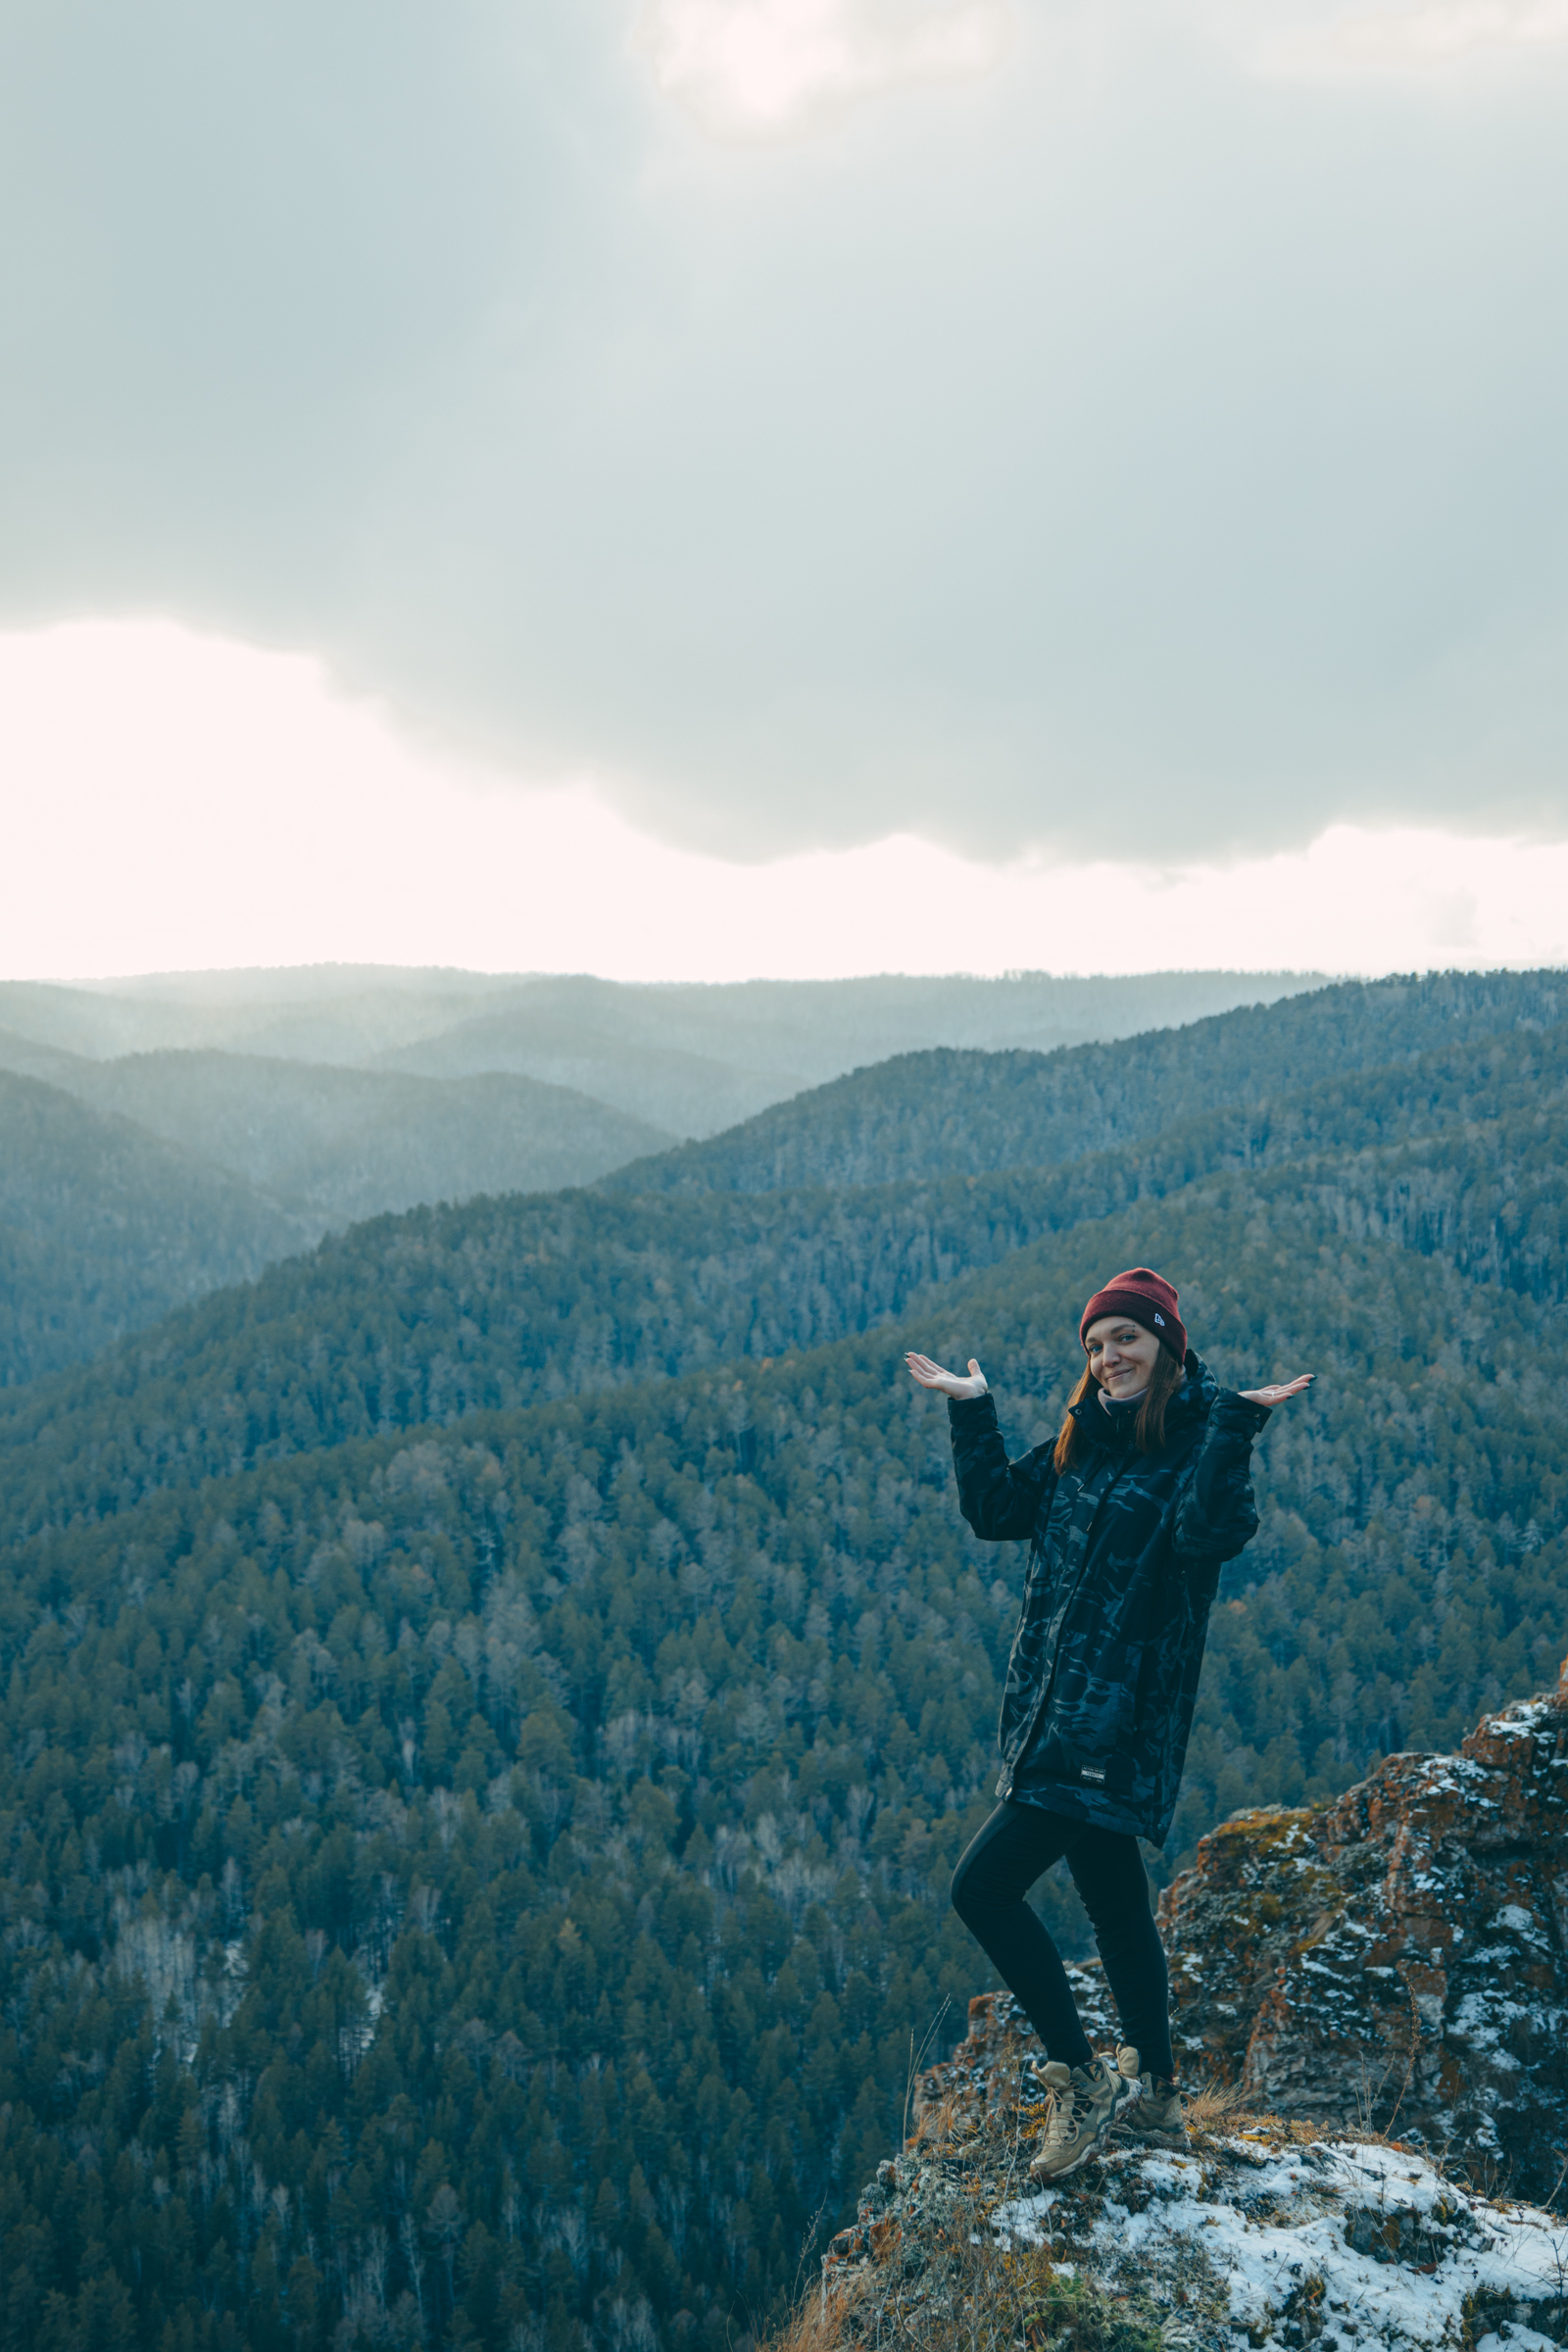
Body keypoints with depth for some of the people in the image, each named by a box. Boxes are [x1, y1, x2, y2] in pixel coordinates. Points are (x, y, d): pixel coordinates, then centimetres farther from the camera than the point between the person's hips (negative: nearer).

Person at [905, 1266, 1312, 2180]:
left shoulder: (1201, 1441, -9)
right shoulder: (1086, 1442, 13)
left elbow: (1212, 1534, -27)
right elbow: (997, 1510, 17)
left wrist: (1234, 1426, -31)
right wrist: (973, 1411, 13)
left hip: (1120, 1717, -8)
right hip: (1058, 1711, 8)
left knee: (986, 1886, -12)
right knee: (1115, 1896, 17)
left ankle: (1080, 2081, 0)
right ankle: (1153, 2095, 30)